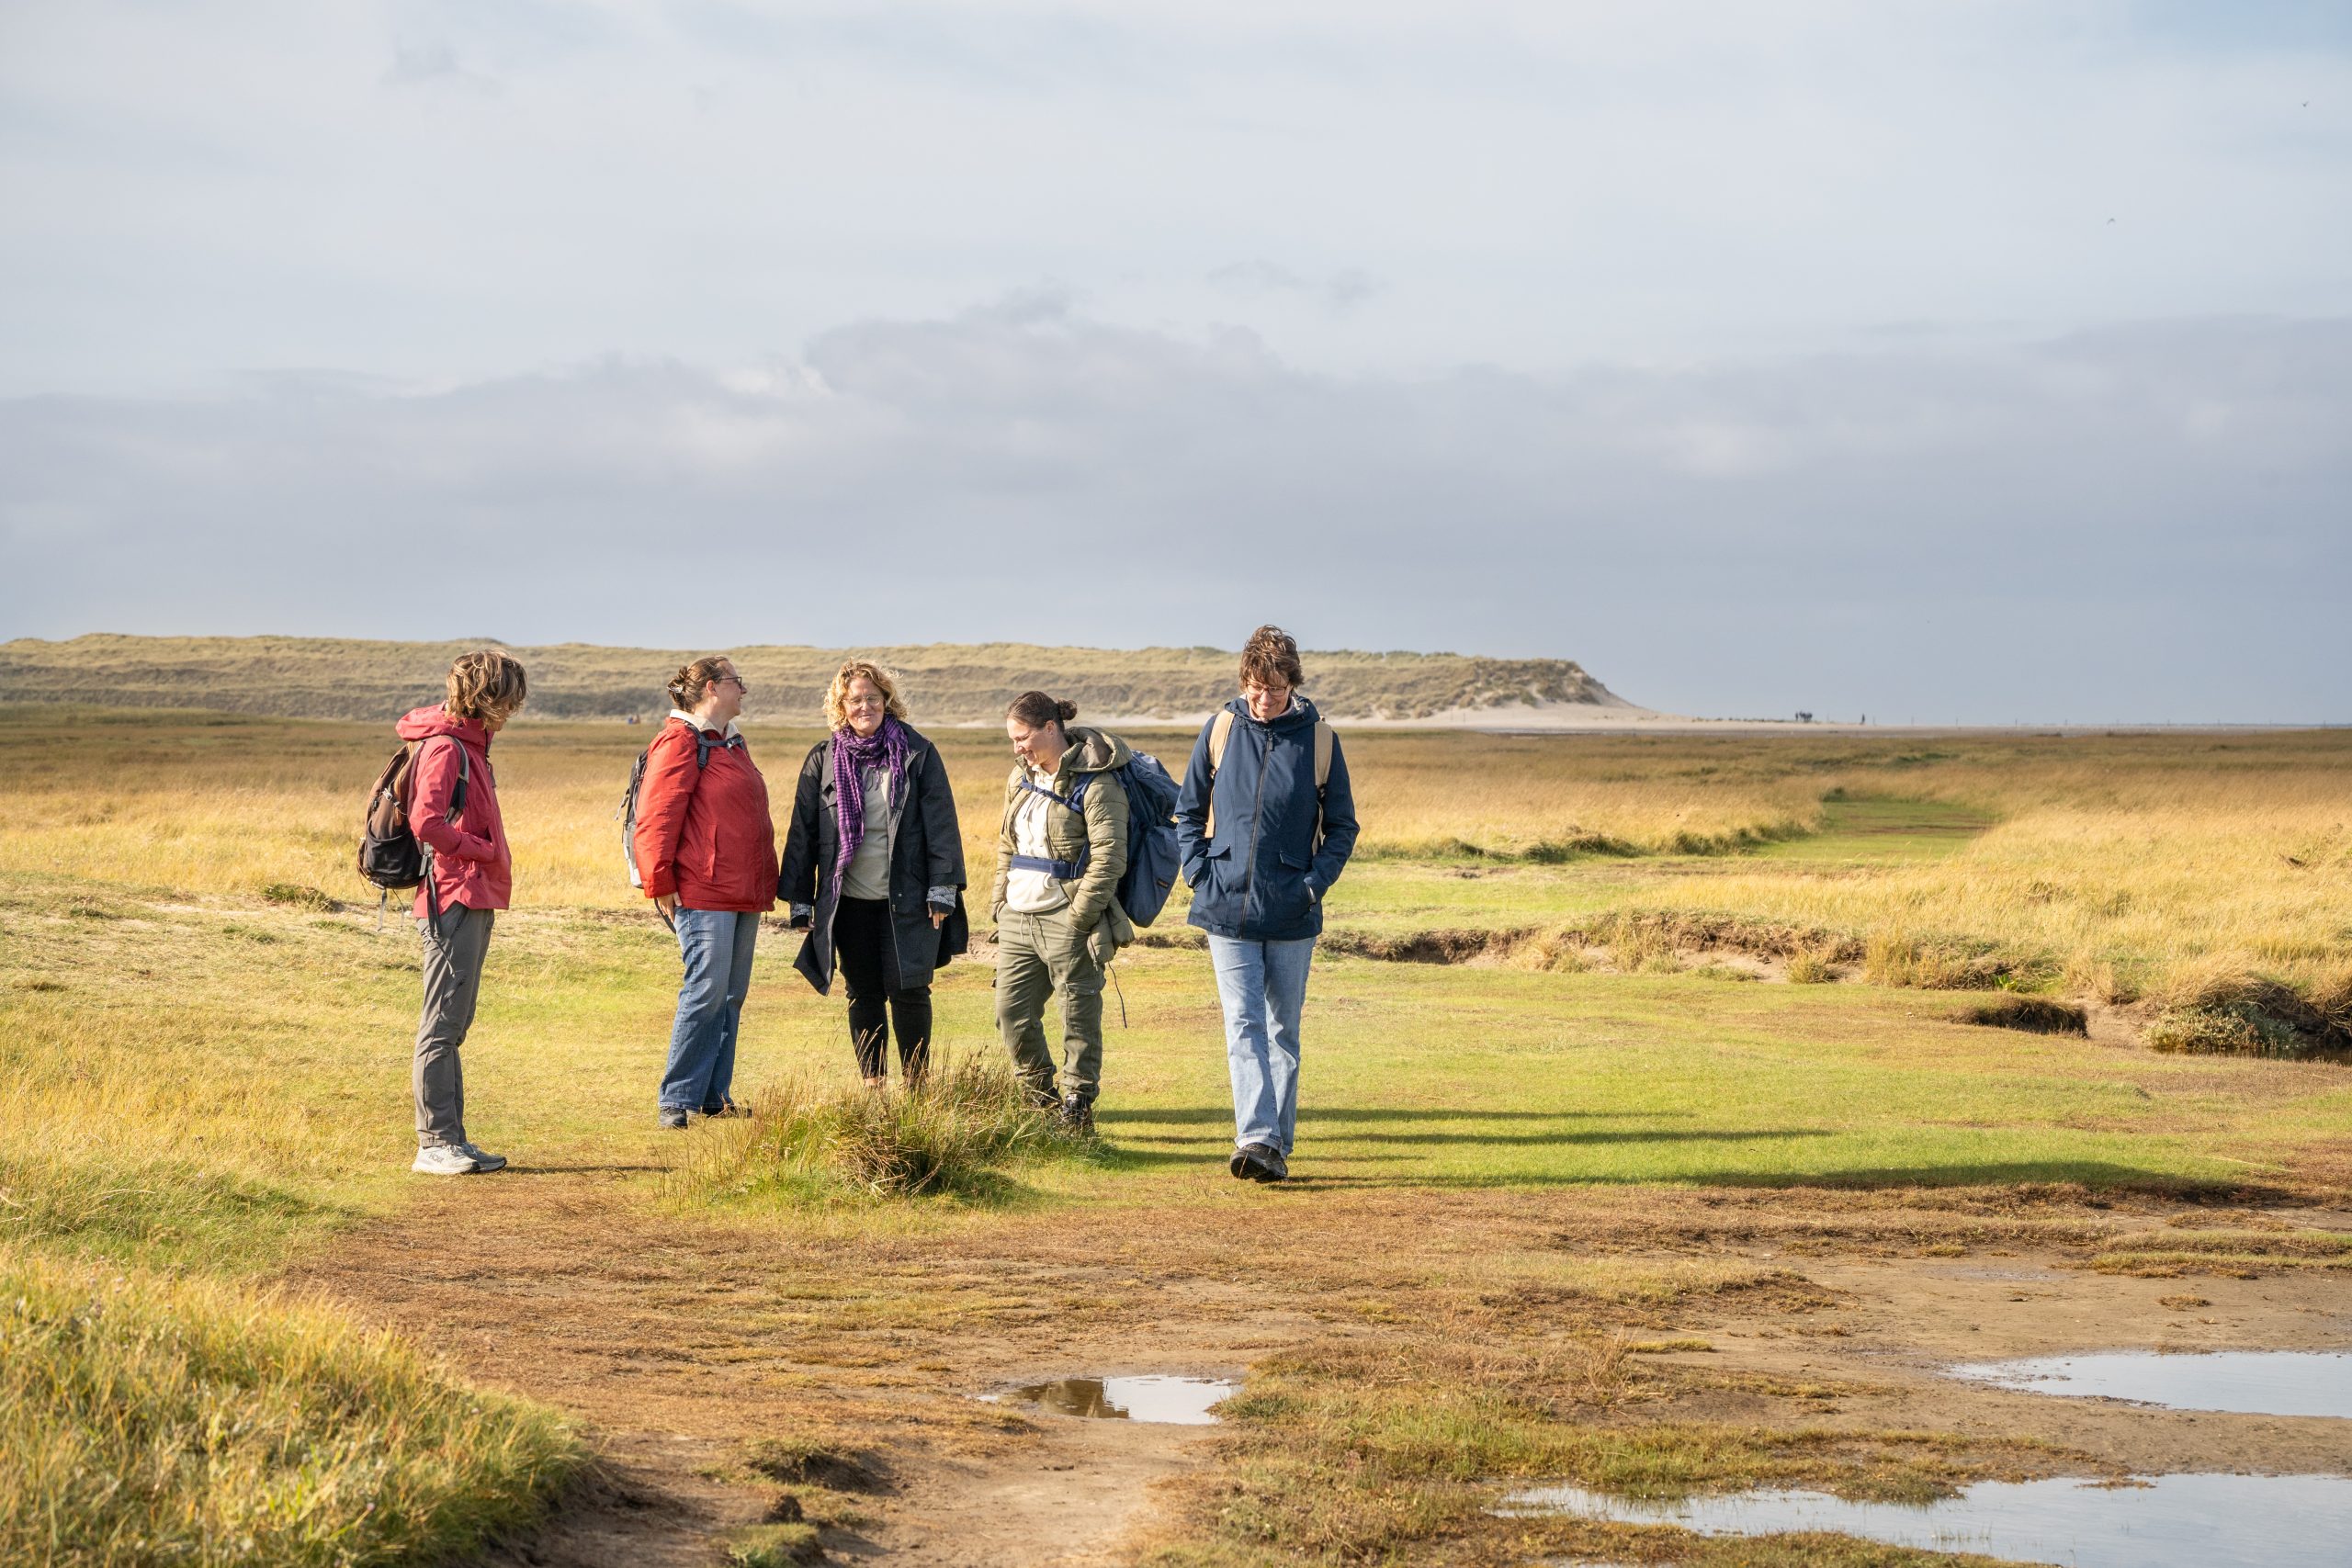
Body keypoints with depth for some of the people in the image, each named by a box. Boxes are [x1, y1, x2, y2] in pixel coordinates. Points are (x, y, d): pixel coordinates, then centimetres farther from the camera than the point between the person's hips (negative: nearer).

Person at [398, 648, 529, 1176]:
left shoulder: (468, 746, 18)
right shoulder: (445, 748, -13)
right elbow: (426, 821, -25)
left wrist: (488, 860, 9)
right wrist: (482, 851, -14)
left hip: (473, 903, 10)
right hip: (454, 900, -10)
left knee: (452, 1025, 13)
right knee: (443, 1024, -7)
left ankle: (451, 1140, 17)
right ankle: (435, 1144, -5)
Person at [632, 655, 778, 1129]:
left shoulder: (731, 742, 20)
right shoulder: (681, 742, -10)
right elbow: (656, 818, -15)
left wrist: (764, 884, 25)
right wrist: (660, 884, -16)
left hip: (743, 893, 9)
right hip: (703, 893, -9)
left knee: (731, 997, 10)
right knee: (707, 992, -11)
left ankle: (714, 1094, 16)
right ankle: (676, 1099, -5)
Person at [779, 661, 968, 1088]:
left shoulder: (918, 754, 1)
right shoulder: (823, 760, 6)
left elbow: (941, 823, 0)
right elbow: (803, 832, 8)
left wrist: (943, 889, -7)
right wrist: (799, 900, 5)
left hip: (905, 900, -2)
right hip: (849, 903, 2)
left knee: (908, 991, -4)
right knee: (864, 995, 6)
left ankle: (917, 1086, 8)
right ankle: (872, 1088, 13)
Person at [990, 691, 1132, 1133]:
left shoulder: (1095, 782, -12)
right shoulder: (1022, 777, 13)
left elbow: (1109, 856, -16)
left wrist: (1078, 917, -18)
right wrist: (999, 898, 12)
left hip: (1068, 919, -8)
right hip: (1018, 918, 8)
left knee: (1079, 1016, -1)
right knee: (1011, 1011, 8)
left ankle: (1077, 1107, 7)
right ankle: (1041, 1100, 22)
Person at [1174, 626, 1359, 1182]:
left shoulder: (1319, 740, 0)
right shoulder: (1220, 730, 2)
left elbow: (1342, 825, 8)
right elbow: (1188, 809, 12)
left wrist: (1316, 882, -6)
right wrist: (1198, 872, -1)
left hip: (1292, 914, 0)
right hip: (1228, 908, 0)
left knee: (1283, 1032, 8)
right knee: (1244, 1025, -10)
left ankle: (1277, 1147, 14)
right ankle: (1256, 1139, -19)